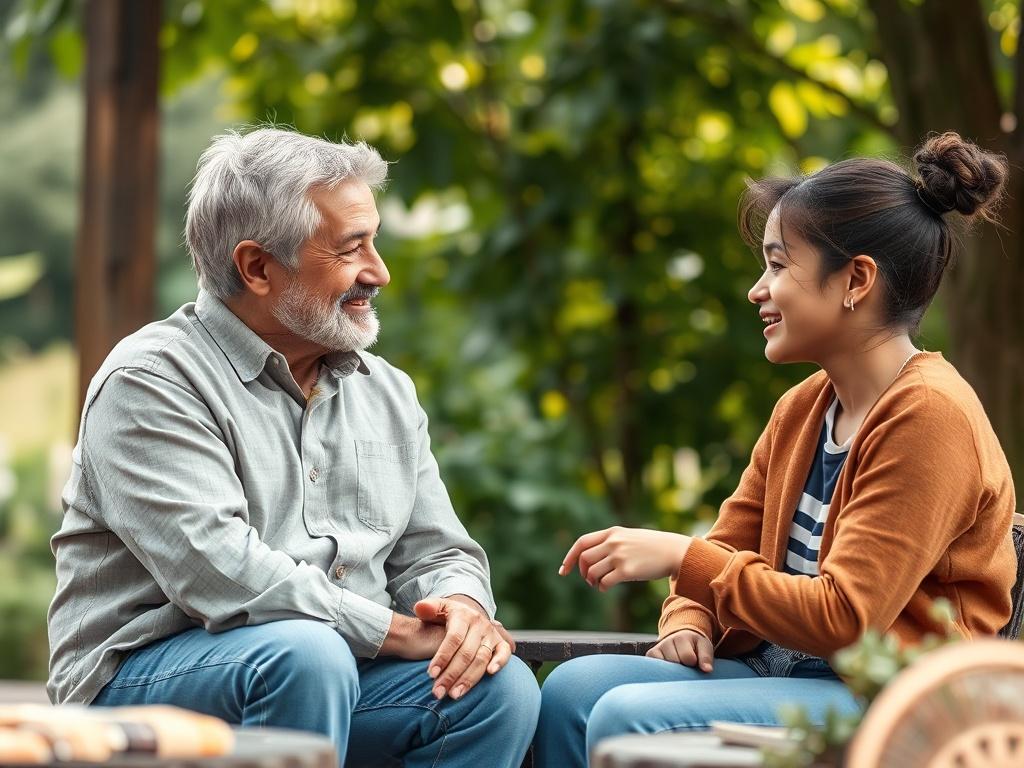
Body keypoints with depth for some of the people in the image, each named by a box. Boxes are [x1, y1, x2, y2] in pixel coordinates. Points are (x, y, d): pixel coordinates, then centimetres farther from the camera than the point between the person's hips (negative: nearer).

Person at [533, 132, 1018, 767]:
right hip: (779, 674, 9)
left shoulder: (930, 416, -15)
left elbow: (845, 618, -20)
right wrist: (688, 620, -5)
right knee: (573, 690, -11)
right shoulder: (802, 409, 13)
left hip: (886, 708, -8)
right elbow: (728, 549, 19)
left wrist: (679, 556, -18)